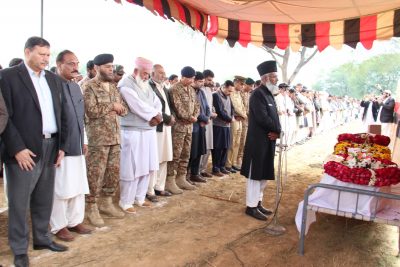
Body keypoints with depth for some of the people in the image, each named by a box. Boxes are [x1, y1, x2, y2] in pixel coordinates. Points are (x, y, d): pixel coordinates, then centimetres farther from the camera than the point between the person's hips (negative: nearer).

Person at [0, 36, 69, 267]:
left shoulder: (54, 79, 12)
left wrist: (61, 146, 7)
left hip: (50, 148, 6)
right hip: (24, 150, -5)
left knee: (45, 200, 16)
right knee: (19, 202, 6)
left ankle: (42, 238, 33)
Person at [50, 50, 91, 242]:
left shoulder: (76, 86, 13)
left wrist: (84, 140, 17)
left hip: (77, 146, 8)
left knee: (79, 187, 13)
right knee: (60, 189, 4)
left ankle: (75, 221, 27)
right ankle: (59, 226, 19)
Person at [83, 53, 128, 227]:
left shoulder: (113, 86, 15)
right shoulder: (89, 86, -6)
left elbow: (124, 109, 14)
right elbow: (91, 111, -19)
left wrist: (118, 107, -8)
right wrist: (112, 106, -11)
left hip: (115, 137, 7)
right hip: (98, 138, -7)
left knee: (114, 172, 11)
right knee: (95, 174, 0)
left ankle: (106, 203, 27)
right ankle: (92, 208, 13)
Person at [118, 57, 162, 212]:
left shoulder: (146, 85, 16)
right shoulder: (126, 84, -9)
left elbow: (157, 103, 9)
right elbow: (138, 106, -19)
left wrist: (155, 116, -11)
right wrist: (154, 115, -7)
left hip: (149, 131, 8)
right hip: (133, 132, -8)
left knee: (146, 166, 12)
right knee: (132, 168, -3)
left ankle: (139, 197, 25)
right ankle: (126, 202, 11)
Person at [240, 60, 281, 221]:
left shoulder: (269, 95, 15)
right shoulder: (258, 94, -14)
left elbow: (274, 117, 14)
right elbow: (262, 118, -23)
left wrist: (277, 132, -6)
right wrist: (277, 130, -10)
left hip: (268, 142, 10)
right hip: (258, 142, -10)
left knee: (264, 174, 16)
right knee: (255, 174, -1)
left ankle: (258, 202, 28)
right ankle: (251, 206, 10)